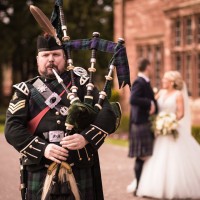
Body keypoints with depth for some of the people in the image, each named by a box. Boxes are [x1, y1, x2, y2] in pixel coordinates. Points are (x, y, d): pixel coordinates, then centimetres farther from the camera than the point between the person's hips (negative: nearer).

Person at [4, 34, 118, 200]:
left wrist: (86, 137, -18)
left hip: (81, 172, 0)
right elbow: (12, 128, -2)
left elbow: (107, 113, -1)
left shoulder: (80, 83, 10)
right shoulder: (26, 90, 9)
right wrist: (42, 148, -16)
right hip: (41, 174, 0)